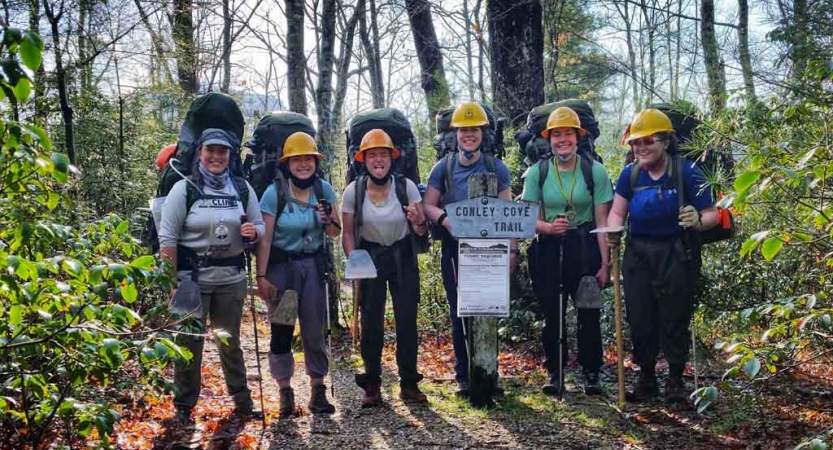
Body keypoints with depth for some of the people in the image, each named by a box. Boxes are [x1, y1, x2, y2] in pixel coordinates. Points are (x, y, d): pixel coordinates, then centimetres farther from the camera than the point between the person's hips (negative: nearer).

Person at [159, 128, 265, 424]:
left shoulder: (242, 188, 5)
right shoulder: (184, 188, -5)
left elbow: (259, 226, 13)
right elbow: (167, 238, -7)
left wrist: (254, 232, -12)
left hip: (232, 277, 3)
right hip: (192, 277, -3)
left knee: (230, 341, 14)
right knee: (189, 342, 4)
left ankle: (242, 401, 25)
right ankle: (183, 406, 17)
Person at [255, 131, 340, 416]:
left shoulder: (324, 189, -1)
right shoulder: (274, 193, -11)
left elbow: (335, 233, 6)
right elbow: (265, 238, -10)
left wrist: (328, 220, -16)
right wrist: (261, 277, -12)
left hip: (312, 265, 3)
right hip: (281, 266, -2)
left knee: (314, 329, 2)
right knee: (281, 330, 2)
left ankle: (318, 390, 13)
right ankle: (285, 391, 14)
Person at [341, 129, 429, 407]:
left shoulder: (406, 186, -12)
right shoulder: (353, 191, -11)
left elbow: (422, 231, -6)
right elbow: (347, 232, 0)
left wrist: (418, 222, -29)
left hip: (403, 258, 0)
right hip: (369, 257, 0)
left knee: (407, 321, 1)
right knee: (371, 323, 2)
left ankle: (409, 384, 14)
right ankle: (372, 386, 14)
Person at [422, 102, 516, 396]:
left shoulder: (496, 168, 5)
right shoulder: (443, 168, 5)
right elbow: (428, 205, 3)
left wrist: (512, 249, -4)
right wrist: (444, 219, -18)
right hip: (455, 250, 0)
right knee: (459, 313, 5)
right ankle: (463, 376, 14)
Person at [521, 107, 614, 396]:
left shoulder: (594, 171, -4)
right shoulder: (537, 173, 0)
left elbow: (602, 220, -4)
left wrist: (605, 263, -7)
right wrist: (548, 227, -22)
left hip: (585, 247, -1)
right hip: (549, 249, 1)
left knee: (589, 314, 1)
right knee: (552, 314, 6)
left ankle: (591, 373, 15)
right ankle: (555, 372, 19)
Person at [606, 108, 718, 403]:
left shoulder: (687, 171, -11)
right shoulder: (630, 173, 0)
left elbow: (712, 214, -10)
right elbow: (617, 212, -1)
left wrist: (698, 221, -32)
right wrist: (613, 231, -22)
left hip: (676, 254, -3)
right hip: (639, 253, 4)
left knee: (674, 318, 3)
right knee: (639, 318, 8)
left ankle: (675, 381, 20)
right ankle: (646, 379, 24)